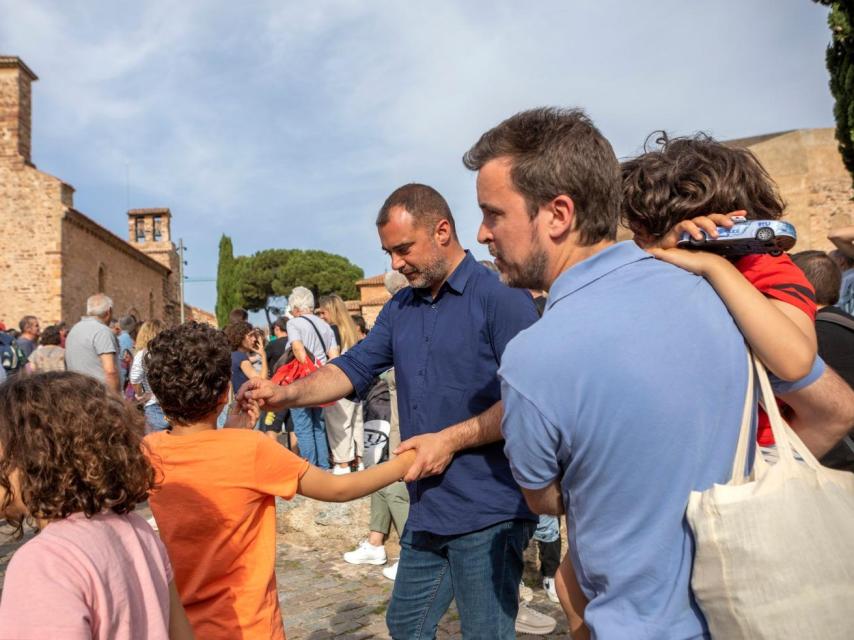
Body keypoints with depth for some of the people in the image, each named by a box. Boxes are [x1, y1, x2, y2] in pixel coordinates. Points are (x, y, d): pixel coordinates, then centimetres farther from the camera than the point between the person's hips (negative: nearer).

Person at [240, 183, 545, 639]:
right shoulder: (400, 308, 12)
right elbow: (354, 368, 9)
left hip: (488, 513, -7)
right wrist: (290, 393, -7)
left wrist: (450, 439, -20)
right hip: (427, 510, 8)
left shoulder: (501, 297, -12)